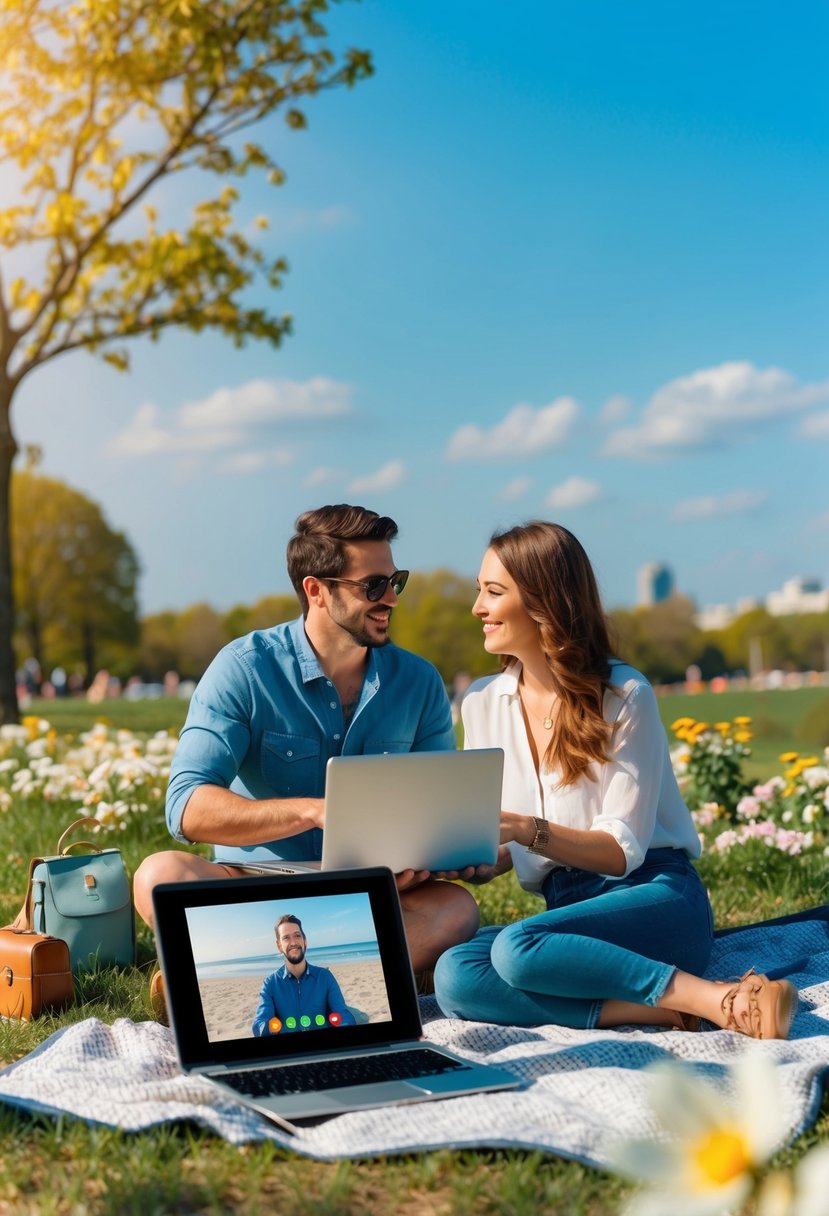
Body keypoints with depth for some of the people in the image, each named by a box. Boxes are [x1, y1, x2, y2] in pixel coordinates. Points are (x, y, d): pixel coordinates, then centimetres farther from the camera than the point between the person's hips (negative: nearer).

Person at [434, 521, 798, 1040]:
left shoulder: (623, 694, -6)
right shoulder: (483, 703, 11)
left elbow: (622, 851, -9)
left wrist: (527, 830, -25)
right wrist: (467, 862, -12)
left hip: (655, 898, -5)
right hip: (565, 909, 5)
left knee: (519, 948, -36)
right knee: (455, 976, -28)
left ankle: (726, 1000, -31)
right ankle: (664, 1012, -28)